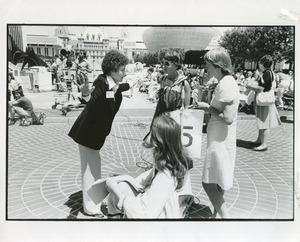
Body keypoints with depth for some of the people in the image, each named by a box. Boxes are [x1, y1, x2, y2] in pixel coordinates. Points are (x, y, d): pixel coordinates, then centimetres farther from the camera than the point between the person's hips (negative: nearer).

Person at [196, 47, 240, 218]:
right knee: (217, 183, 20)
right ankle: (218, 213, 34)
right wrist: (209, 107, 5)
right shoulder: (227, 82, 10)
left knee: (209, 184, -3)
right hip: (221, 140, 10)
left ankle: (225, 216, 4)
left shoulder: (225, 85, -21)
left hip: (220, 142, -10)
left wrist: (208, 108, -16)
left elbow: (228, 118, -27)